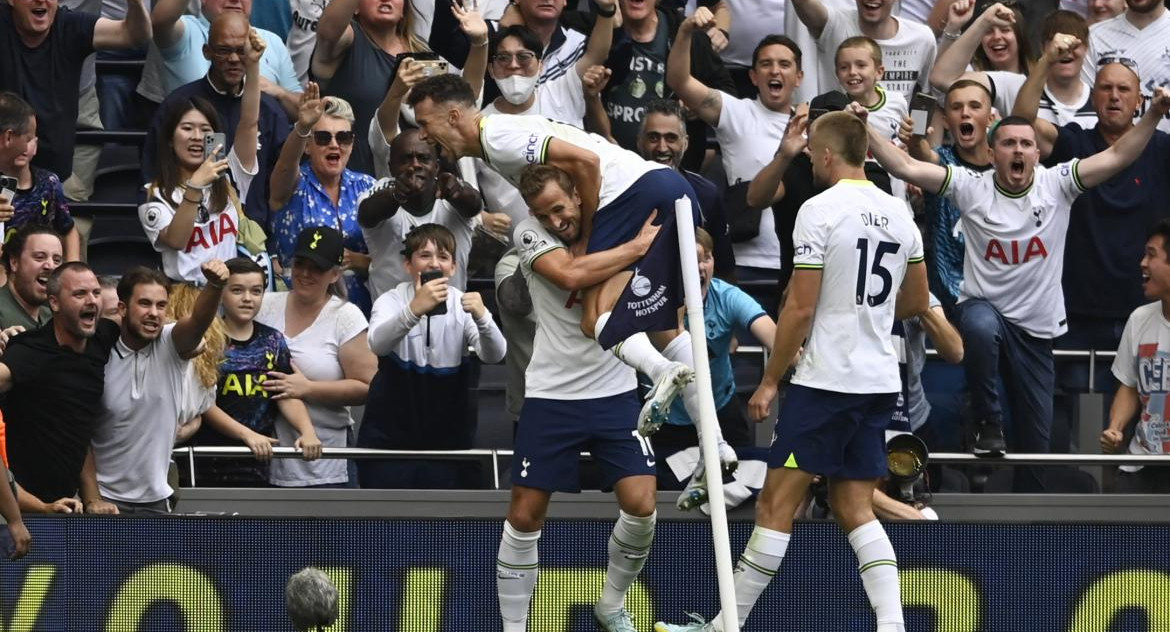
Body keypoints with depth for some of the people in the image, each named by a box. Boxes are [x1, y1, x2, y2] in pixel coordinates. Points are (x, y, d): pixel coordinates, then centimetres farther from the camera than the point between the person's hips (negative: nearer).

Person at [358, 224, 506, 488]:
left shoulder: (463, 305, 0)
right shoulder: (391, 302, -5)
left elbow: (494, 355, -17)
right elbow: (378, 343, -28)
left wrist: (481, 316, -38)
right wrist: (414, 310, -47)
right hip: (391, 435, -1)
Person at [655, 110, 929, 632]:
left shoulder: (820, 210, -12)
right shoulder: (898, 213, 9)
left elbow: (800, 308, -14)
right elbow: (916, 301, 18)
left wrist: (770, 382, -7)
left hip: (827, 379, -7)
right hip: (880, 380, 7)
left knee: (776, 504, -2)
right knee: (854, 508, 10)